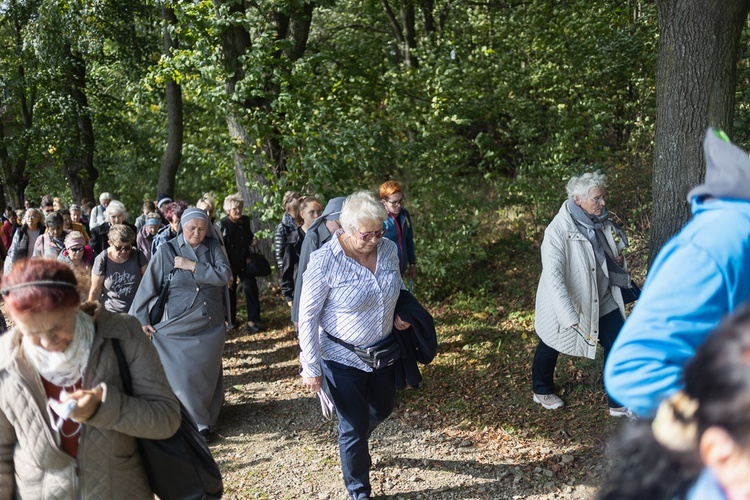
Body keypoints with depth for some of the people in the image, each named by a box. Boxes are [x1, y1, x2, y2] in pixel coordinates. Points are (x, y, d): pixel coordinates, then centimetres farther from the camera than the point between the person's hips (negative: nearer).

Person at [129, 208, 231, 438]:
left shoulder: (213, 247, 2)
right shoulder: (167, 251, -4)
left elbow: (224, 275, -12)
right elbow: (148, 286, -4)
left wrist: (193, 266, -16)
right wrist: (141, 319, -5)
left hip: (210, 326, 2)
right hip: (177, 328, -2)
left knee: (207, 373, 11)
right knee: (181, 375, 0)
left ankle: (207, 417, 28)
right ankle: (197, 422, 15)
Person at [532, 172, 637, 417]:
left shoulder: (601, 221, -7)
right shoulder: (558, 231, -29)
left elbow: (615, 242, 17)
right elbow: (553, 276, -35)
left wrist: (618, 257, -7)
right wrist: (570, 316, -42)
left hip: (603, 301, 6)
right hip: (567, 304, -5)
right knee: (551, 346, 18)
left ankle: (619, 402, 22)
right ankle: (542, 391, 45)